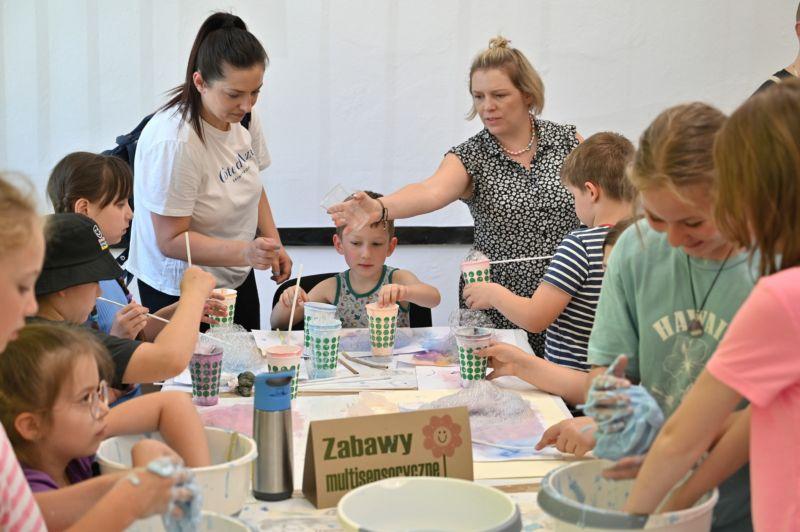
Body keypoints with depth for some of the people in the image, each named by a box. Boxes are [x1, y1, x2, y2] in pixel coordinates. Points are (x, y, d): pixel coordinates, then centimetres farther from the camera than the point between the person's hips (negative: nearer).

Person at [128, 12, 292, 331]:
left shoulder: (244, 116, -5)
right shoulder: (174, 141, -28)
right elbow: (172, 241, -24)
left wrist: (273, 243, 0)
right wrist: (246, 253, -35)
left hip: (237, 280, 7)